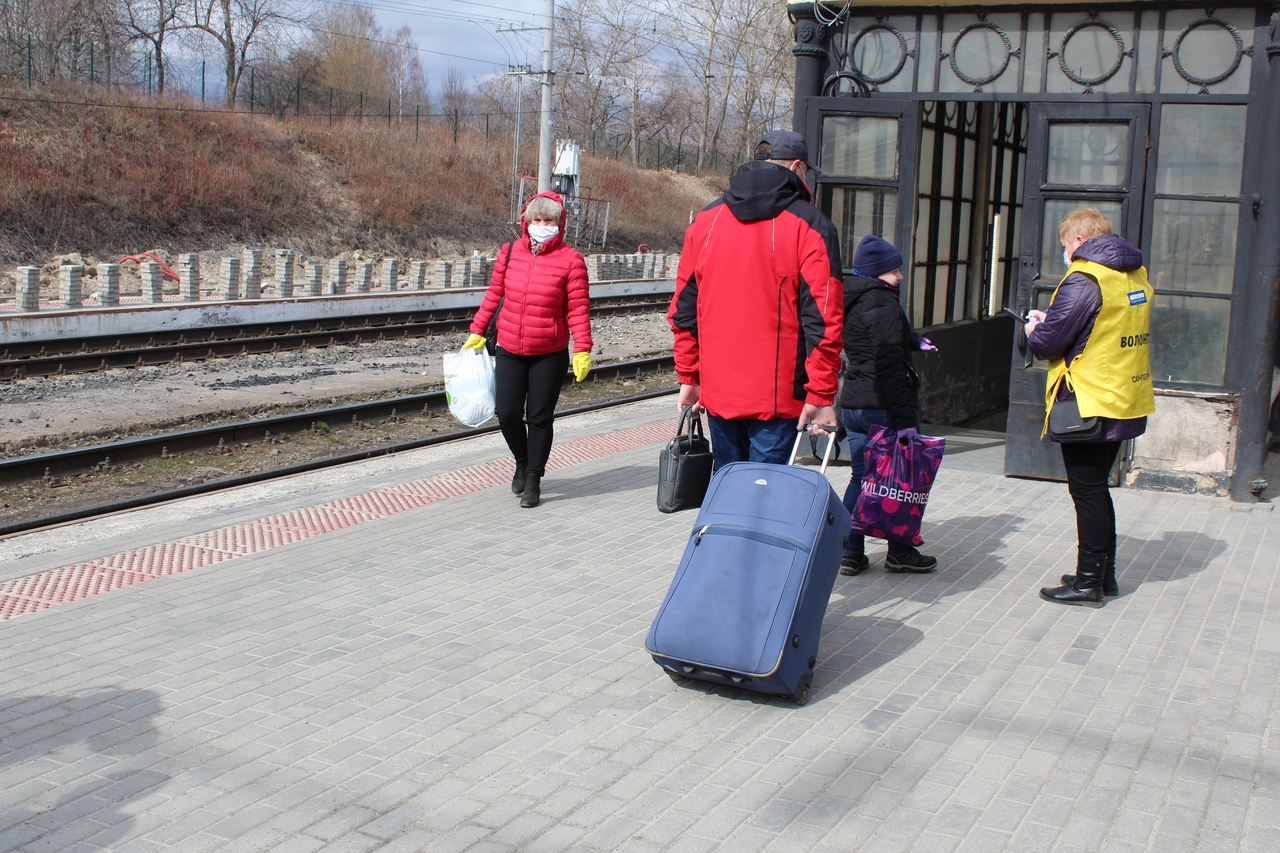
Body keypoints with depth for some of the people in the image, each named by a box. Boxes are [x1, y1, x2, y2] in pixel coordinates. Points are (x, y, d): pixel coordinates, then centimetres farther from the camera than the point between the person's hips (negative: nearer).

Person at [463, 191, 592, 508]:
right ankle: (522, 462, 31)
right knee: (507, 414, 2)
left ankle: (534, 479, 18)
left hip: (550, 354, -3)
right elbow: (494, 295, 13)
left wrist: (582, 350, -14)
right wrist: (477, 331, 13)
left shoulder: (570, 259, -6)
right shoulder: (510, 252, 4)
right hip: (509, 351, 3)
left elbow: (578, 308, -8)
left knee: (540, 417, 3)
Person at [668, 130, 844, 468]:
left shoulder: (705, 220, 9)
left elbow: (684, 306, 11)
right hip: (778, 396, -4)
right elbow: (823, 317, -11)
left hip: (718, 392, 5)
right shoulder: (810, 226, -6)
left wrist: (689, 377, 17)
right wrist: (822, 395, -7)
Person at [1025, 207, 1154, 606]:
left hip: (1089, 403, -9)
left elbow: (1048, 342, -19)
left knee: (1087, 492, 0)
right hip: (1125, 403, 9)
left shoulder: (1084, 281, -18)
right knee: (1096, 489, 19)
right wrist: (1051, 321, 14)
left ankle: (1088, 583, 7)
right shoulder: (1135, 277, 10)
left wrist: (1034, 329, 3)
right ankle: (1103, 574, 27)